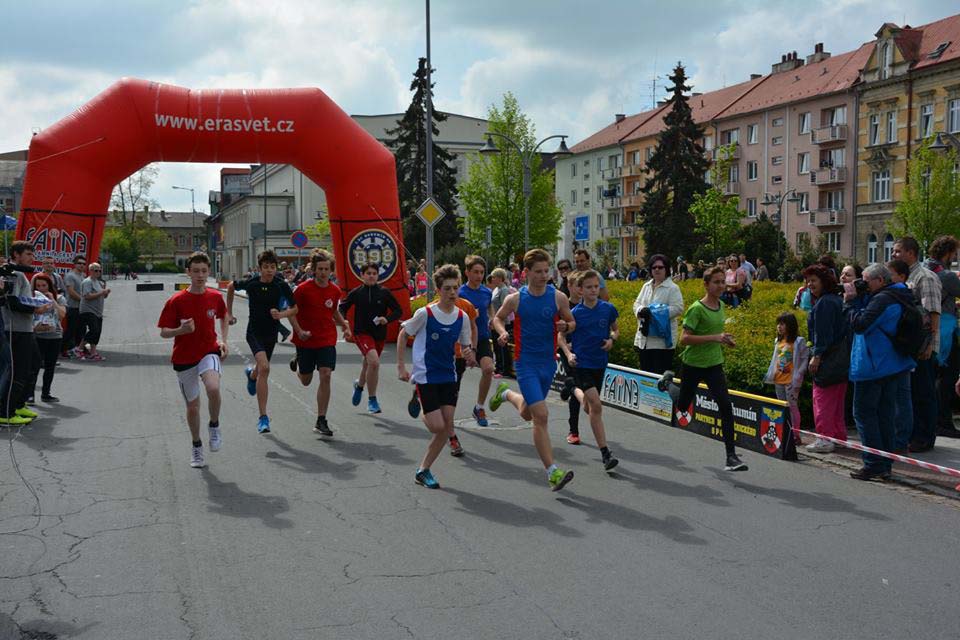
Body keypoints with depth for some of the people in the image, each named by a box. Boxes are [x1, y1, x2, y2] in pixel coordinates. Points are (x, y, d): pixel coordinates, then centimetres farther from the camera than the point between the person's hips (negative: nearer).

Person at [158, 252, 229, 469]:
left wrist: (223, 340, 4)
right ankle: (196, 446, 32)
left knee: (213, 389, -29)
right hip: (184, 358, 0)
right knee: (192, 406, 8)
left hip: (209, 352, 0)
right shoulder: (176, 301, -11)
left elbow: (224, 317, 18)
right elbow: (164, 332, -6)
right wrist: (182, 330, -26)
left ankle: (214, 426, -1)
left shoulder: (215, 297, -3)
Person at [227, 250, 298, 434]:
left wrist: (281, 314, -22)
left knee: (261, 371, 19)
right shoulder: (251, 283, -12)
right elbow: (231, 286, 9)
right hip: (254, 331, -3)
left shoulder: (281, 285, -10)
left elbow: (295, 308, -2)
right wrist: (229, 313, 12)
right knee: (264, 368, -23)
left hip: (271, 332, 3)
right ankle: (263, 417, -18)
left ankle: (251, 374, 62)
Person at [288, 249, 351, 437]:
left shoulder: (335, 291, 1)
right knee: (306, 381, 11)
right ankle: (297, 363, 49)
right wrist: (299, 331, -17)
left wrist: (345, 325, 3)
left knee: (325, 377, -10)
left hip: (327, 340, 2)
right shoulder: (303, 289, -11)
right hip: (305, 340, -2)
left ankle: (321, 422, -3)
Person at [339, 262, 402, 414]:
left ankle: (359, 385, 54)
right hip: (361, 333, -3)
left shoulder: (384, 293, -1)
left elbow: (398, 311, 3)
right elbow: (343, 307, 11)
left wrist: (387, 319, -14)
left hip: (379, 334, 3)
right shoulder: (356, 293, -1)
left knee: (368, 364, 19)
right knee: (374, 362, -23)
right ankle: (372, 400, -10)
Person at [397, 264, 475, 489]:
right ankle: (424, 416, 22)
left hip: (448, 376, 5)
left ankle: (423, 470, 14)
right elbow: (403, 335, 0)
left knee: (447, 426, 1)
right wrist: (401, 367, -5)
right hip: (426, 376, -5)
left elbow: (465, 348, 10)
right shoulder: (425, 313, -12)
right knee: (438, 426, -13)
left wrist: (470, 357, -14)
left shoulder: (462, 317, 0)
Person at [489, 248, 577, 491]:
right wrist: (503, 333, -10)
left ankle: (506, 393, 54)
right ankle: (552, 472, -9)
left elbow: (572, 323, 9)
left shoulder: (558, 297, -4)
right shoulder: (515, 299, -7)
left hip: (548, 362, 4)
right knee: (541, 416, -14)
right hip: (526, 363, -4)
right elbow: (498, 318, 10)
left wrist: (564, 327, -14)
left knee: (527, 414, 21)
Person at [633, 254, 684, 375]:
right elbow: (637, 303, 13)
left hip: (662, 339, -6)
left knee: (660, 374, -4)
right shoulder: (646, 286, 15)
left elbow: (678, 308, -15)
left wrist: (655, 313, -21)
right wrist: (641, 310, -12)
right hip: (644, 339, 6)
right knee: (645, 373, 11)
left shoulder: (673, 288, -5)